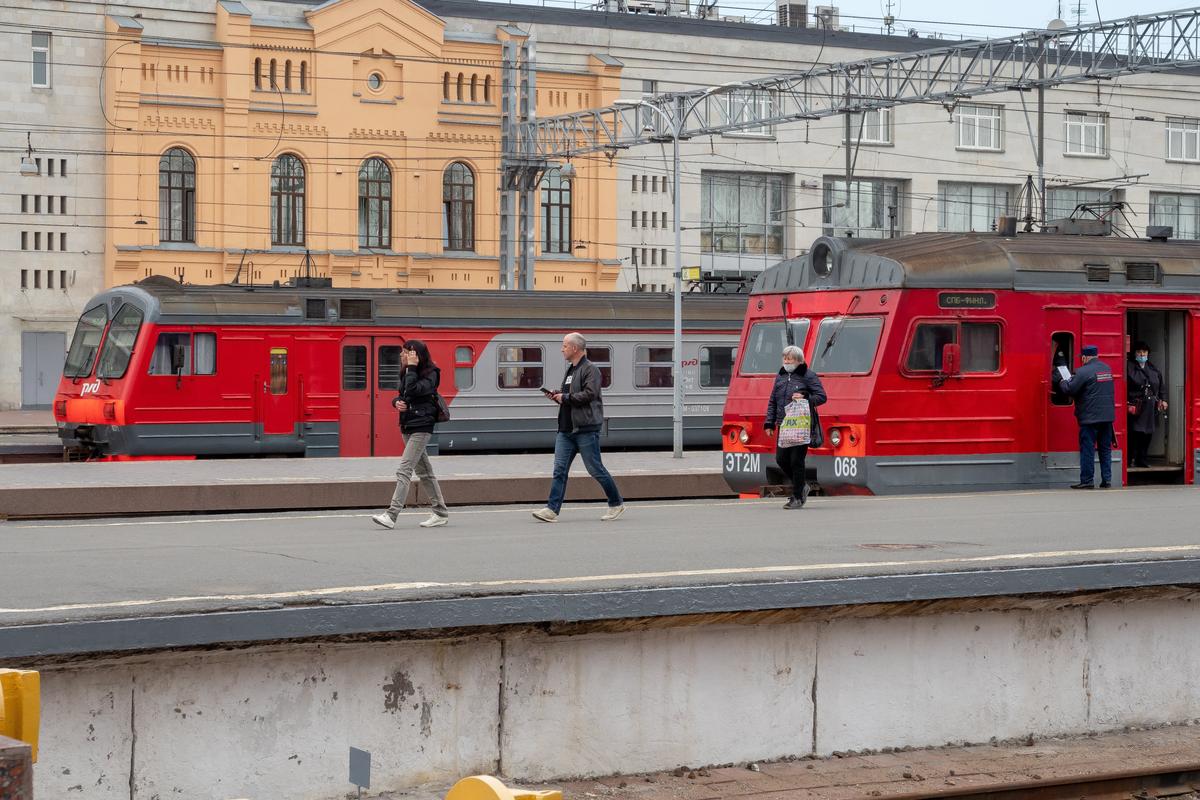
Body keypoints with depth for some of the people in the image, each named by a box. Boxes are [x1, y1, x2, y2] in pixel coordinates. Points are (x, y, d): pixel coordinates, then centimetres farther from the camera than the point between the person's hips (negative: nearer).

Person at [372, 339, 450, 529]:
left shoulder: (430, 374, -12)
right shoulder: (406, 373, 13)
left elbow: (413, 390, -26)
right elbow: (401, 395, 23)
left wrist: (411, 367, -19)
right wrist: (397, 402, 0)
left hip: (421, 428, -9)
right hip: (407, 426, 9)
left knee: (404, 470, -16)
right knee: (424, 471, 14)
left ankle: (391, 515, -21)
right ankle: (440, 512, 22)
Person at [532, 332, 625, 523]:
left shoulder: (590, 369, -10)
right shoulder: (570, 371, 20)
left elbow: (589, 394, -22)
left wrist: (565, 398, -14)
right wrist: (557, 396, 9)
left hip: (585, 429, -9)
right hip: (566, 430, 9)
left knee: (595, 469, -1)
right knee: (560, 469, -1)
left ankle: (616, 504, 14)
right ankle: (552, 509, -6)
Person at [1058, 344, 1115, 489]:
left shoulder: (1084, 371, -14)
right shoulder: (1107, 368, 10)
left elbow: (1069, 390, -13)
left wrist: (1064, 382, 7)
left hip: (1090, 417, -7)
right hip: (1107, 416, 7)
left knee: (1087, 449, -2)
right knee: (1105, 448, 12)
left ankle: (1087, 480, -2)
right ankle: (1106, 480, 12)